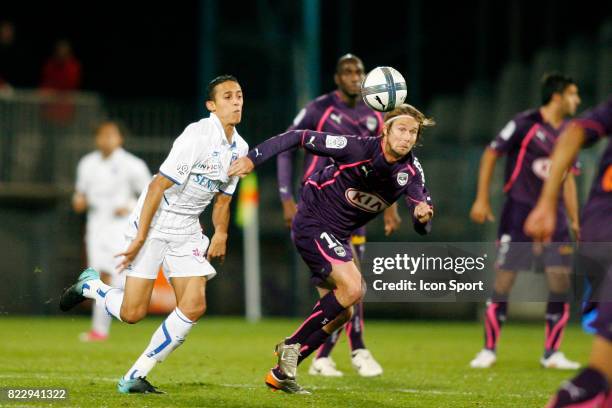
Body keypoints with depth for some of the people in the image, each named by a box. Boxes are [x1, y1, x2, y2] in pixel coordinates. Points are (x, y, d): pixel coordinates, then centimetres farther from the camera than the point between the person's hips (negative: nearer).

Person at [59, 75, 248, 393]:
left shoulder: (239, 148, 6)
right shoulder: (198, 136, -20)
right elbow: (158, 185, -20)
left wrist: (220, 235, 9)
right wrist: (140, 238, -22)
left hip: (188, 230, 7)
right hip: (154, 222, -7)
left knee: (194, 307, -10)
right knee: (132, 313, -10)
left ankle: (135, 377, 1)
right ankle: (89, 285, 25)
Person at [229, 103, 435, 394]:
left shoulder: (410, 171, -8)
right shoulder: (357, 148, -24)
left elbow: (421, 227, -14)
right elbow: (300, 138, -18)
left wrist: (423, 215, -38)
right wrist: (253, 158, -23)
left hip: (337, 237, 8)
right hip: (312, 224, -8)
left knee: (340, 313, 9)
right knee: (352, 287, -25)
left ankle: (280, 375, 19)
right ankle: (292, 345, -11)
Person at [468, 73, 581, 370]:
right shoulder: (525, 123, -7)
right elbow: (491, 154, -4)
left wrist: (575, 222, 14)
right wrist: (482, 200, -7)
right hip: (519, 211, -5)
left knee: (561, 284, -3)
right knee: (503, 282, -4)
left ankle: (552, 353, 7)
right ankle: (489, 350, 8)